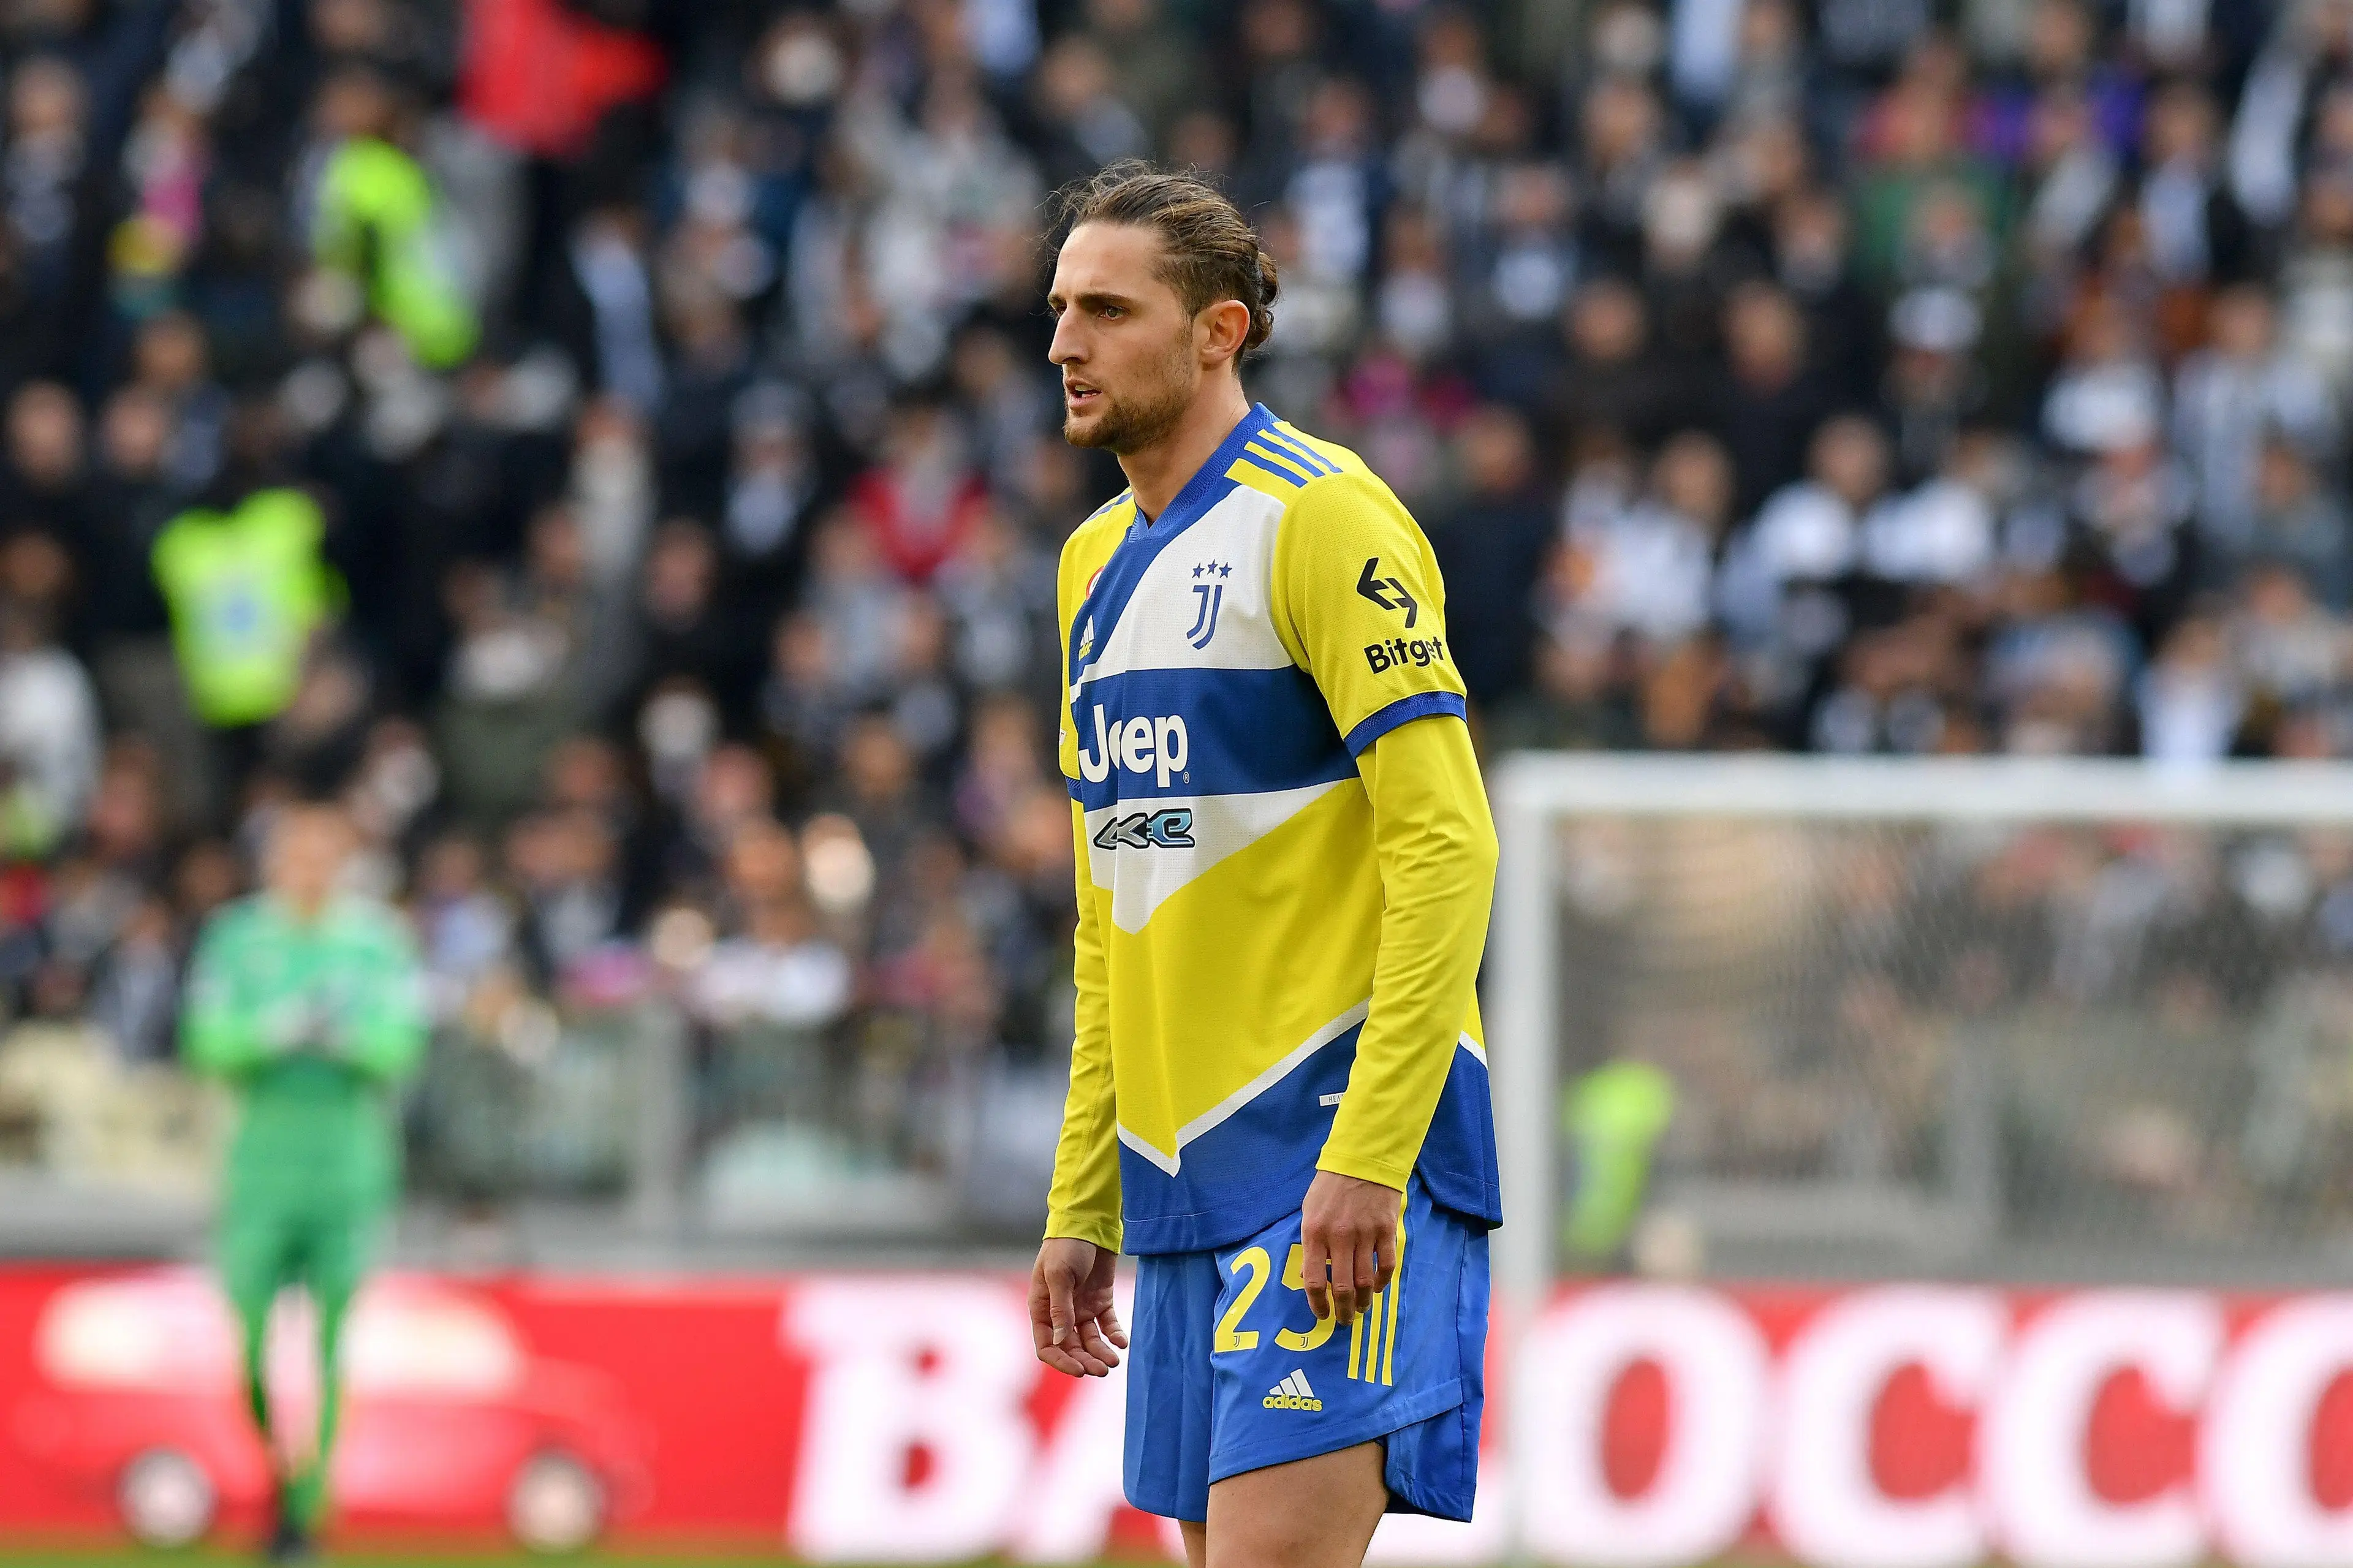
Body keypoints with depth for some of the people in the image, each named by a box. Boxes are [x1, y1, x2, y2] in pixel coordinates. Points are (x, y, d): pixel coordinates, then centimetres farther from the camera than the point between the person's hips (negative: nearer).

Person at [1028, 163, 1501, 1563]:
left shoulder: (1322, 519, -8)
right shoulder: (1101, 564, 18)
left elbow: (1446, 843, -15)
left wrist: (1365, 1158, -22)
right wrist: (1082, 1207, 19)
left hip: (1337, 1154, -8)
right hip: (1184, 1181, 8)